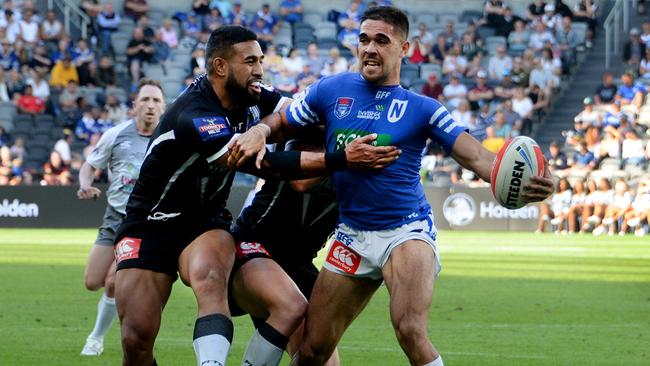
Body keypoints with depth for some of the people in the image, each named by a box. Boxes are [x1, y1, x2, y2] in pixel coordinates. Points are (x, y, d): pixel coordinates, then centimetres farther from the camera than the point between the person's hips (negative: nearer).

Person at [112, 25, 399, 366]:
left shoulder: (249, 96, -6)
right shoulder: (193, 117, -29)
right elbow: (262, 163, -33)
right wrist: (342, 159, -37)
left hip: (204, 220, 5)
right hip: (151, 222, -5)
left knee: (211, 281, -31)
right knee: (137, 338, -13)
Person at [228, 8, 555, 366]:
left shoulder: (421, 108, -3)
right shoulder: (331, 90, 3)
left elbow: (476, 156, -11)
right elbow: (279, 123, 12)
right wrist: (258, 133, -14)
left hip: (406, 229, -3)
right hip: (352, 234, 3)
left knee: (410, 332, -28)